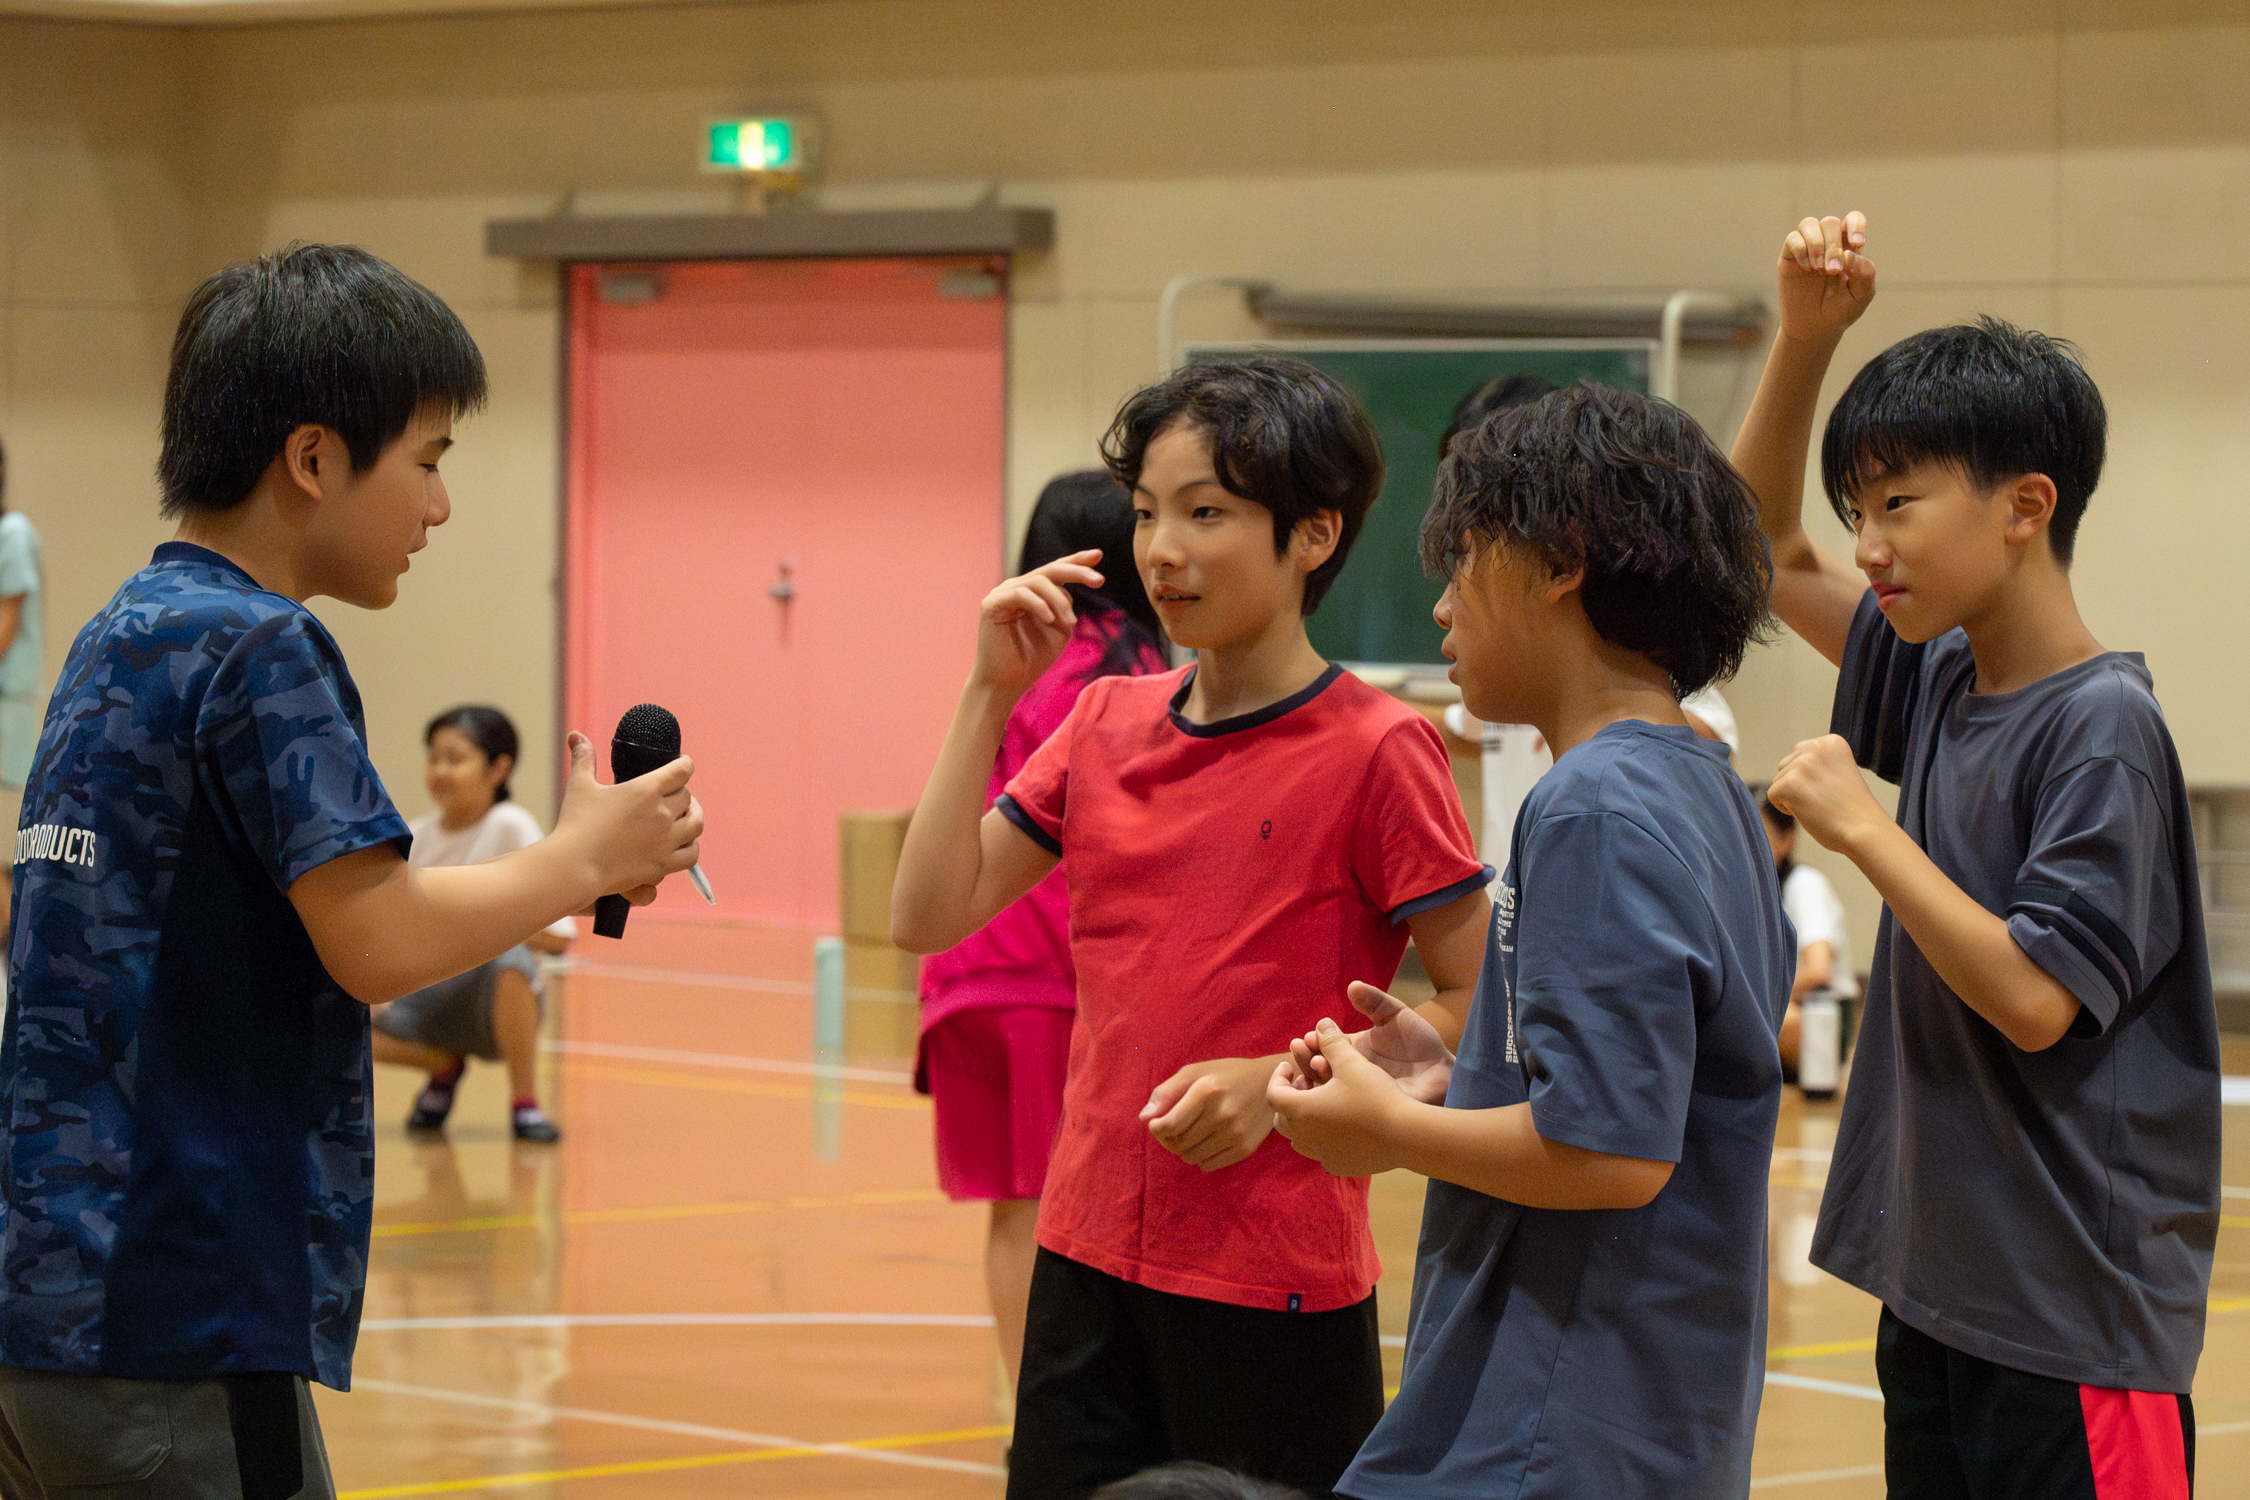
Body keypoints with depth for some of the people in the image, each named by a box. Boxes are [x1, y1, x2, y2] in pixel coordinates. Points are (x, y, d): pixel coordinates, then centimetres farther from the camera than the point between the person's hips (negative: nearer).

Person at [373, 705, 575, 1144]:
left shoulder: (510, 827, -12)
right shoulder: (414, 838, 1)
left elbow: (558, 935, -17)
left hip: (496, 996, -4)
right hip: (430, 999, 4)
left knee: (510, 958, -39)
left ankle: (525, 1103, -20)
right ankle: (445, 1065, 8)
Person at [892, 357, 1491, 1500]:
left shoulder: (1376, 750, -10)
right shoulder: (1105, 723, 8)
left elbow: (1476, 1007, -8)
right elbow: (929, 915, 4)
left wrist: (1281, 1081, -17)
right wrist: (990, 691, -1)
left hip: (1274, 1288, -5)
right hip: (1088, 1264, 5)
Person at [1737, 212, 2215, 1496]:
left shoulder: (2104, 727, -14)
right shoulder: (1938, 681, 9)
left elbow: (2034, 1000, -21)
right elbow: (1766, 549, 19)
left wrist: (1863, 828, -16)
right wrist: (1807, 334, 6)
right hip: (1937, 1287, 8)